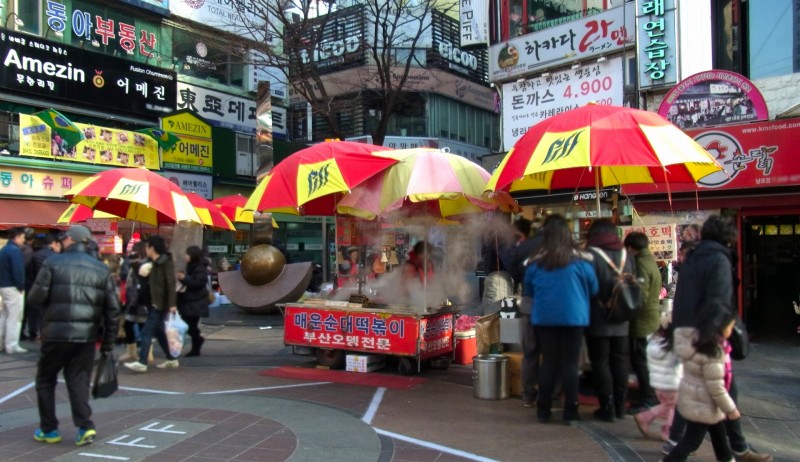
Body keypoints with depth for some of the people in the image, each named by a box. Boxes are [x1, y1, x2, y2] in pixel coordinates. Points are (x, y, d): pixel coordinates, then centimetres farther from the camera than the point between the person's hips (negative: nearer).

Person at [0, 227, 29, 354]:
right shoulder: (15, 250, -17)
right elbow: (18, 270, -22)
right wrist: (21, 287, -12)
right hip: (13, 288, -10)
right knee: (14, 318, -4)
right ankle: (12, 346, -2)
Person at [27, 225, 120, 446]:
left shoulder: (53, 263, -2)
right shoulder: (101, 269, 7)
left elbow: (36, 297, -5)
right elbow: (113, 308, 5)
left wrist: (53, 301, 18)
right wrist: (109, 341, 11)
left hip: (56, 332, -2)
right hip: (87, 335, 2)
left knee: (45, 380, 16)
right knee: (79, 381, 9)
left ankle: (48, 430, 21)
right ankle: (85, 427, -1)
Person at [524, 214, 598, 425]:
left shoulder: (536, 261, -4)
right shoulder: (579, 260, -8)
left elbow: (528, 290, 10)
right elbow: (593, 288, 5)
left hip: (544, 317, 2)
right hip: (573, 317, -2)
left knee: (548, 362, 10)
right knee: (570, 363, 4)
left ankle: (543, 410, 15)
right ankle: (570, 412, 8)